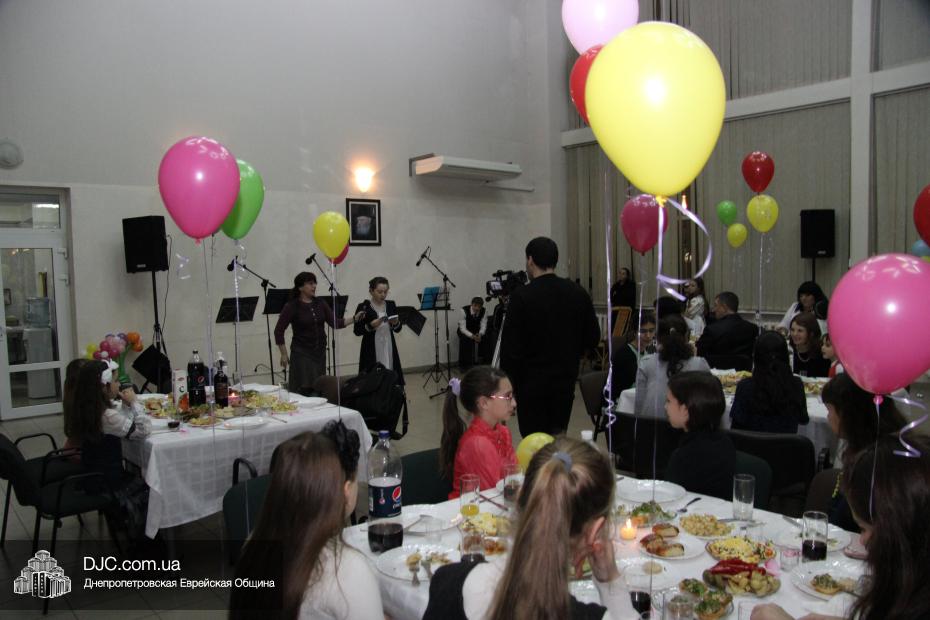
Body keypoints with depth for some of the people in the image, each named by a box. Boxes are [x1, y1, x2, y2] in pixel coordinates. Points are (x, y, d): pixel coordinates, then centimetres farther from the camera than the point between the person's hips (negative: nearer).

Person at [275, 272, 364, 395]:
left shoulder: (320, 303, 6)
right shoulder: (291, 306, -8)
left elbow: (334, 323, 1)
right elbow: (278, 331, -7)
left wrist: (354, 319, -12)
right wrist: (284, 354, -9)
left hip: (320, 352, 5)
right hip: (301, 353, -5)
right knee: (303, 390, -10)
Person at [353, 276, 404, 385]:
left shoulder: (391, 305, 8)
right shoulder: (363, 307, -5)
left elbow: (398, 329, 12)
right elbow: (357, 331, -5)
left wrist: (396, 323, -8)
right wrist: (371, 326, -19)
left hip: (389, 348, 4)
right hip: (371, 351, -4)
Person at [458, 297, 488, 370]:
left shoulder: (484, 312, -15)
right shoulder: (464, 311, -25)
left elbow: (483, 326, -16)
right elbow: (462, 328, -26)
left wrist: (480, 334, -38)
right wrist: (472, 336, -42)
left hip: (477, 332, 3)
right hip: (464, 332, -3)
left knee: (482, 339, -25)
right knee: (465, 339, -32)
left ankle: (479, 363, -10)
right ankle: (464, 365, -18)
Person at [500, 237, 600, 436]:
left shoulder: (522, 296, -14)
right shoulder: (578, 293, 1)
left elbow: (510, 347, -14)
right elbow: (592, 338, 6)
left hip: (532, 383, -5)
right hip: (566, 380, 5)